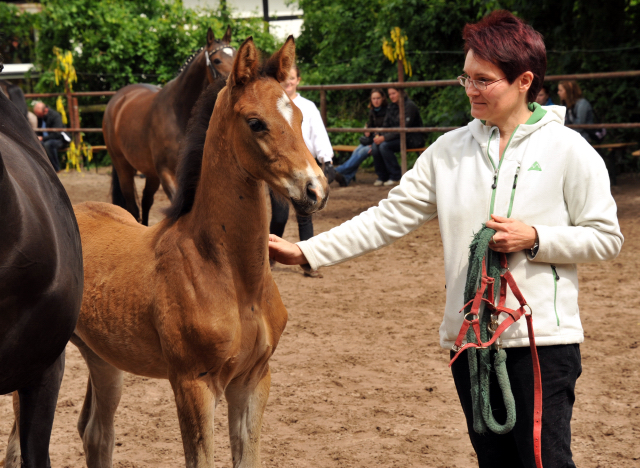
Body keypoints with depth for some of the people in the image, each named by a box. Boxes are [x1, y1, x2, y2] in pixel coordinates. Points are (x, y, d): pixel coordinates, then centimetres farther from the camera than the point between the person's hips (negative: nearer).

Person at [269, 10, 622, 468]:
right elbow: (390, 218, 5)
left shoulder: (568, 150, -4)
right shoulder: (450, 150, 7)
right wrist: (306, 252, -2)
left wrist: (535, 239, -16)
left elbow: (606, 237, -2)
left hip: (543, 336, -4)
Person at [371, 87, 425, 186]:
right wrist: (379, 135, -11)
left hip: (412, 140, -8)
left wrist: (385, 137, -25)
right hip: (398, 137, 8)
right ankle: (382, 176, -5)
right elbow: (386, 125, 11)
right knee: (376, 145, -16)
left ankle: (396, 177, -17)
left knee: (384, 146, -27)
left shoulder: (409, 106, -14)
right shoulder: (392, 107, 11)